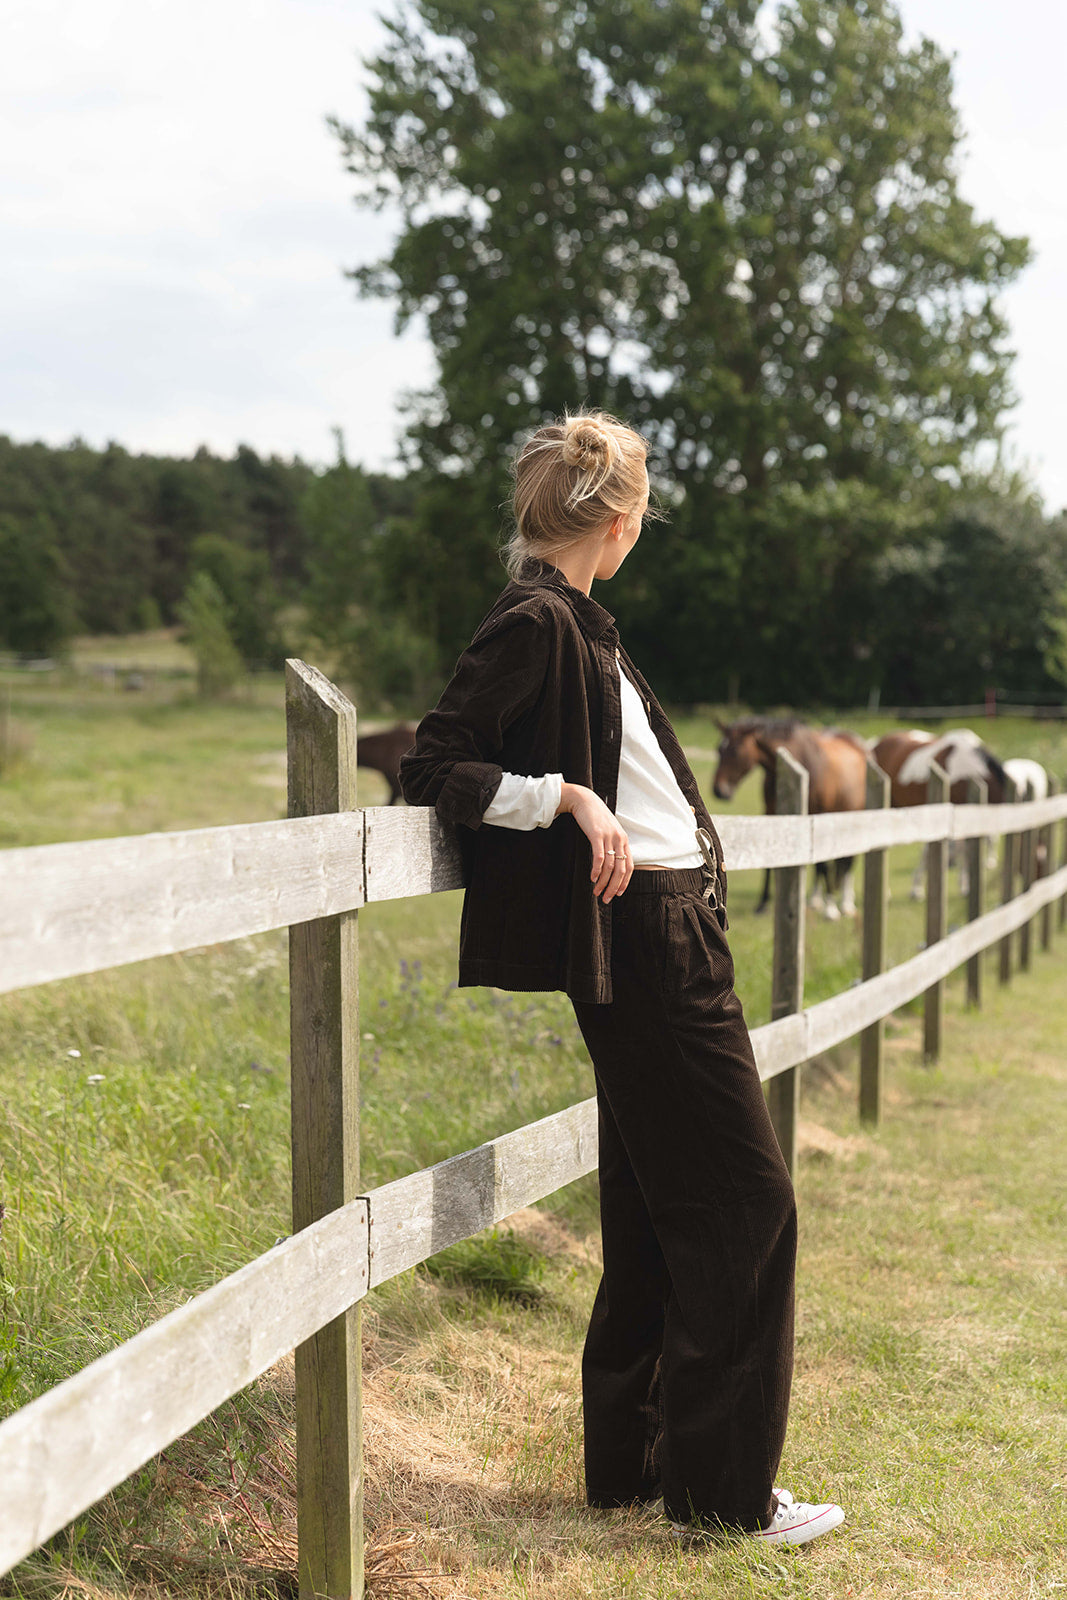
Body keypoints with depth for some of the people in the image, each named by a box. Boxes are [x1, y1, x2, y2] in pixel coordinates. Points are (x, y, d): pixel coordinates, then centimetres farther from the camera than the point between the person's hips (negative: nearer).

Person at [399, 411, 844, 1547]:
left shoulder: (571, 623, 15)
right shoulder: (534, 624, -13)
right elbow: (430, 770, -15)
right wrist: (567, 797, -22)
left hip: (673, 932, 10)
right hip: (643, 940, -10)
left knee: (658, 1211, 13)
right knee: (744, 1201, -5)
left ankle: (629, 1460, 23)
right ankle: (720, 1491, 4)